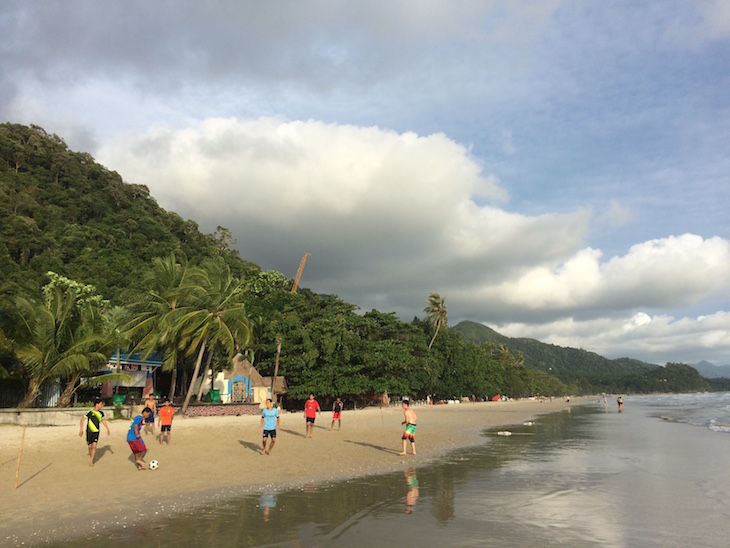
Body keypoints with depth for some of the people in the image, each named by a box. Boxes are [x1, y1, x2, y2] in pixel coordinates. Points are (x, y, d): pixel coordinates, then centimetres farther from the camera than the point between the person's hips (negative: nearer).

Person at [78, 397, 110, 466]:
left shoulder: (101, 413, 0)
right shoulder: (90, 412, -15)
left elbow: (103, 420, 17)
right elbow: (82, 419, -9)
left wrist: (107, 429, 19)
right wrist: (81, 429, -14)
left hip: (96, 432, 2)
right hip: (89, 431, -2)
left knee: (94, 445, -11)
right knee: (90, 446, 4)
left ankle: (91, 461, -2)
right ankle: (91, 457, 32)